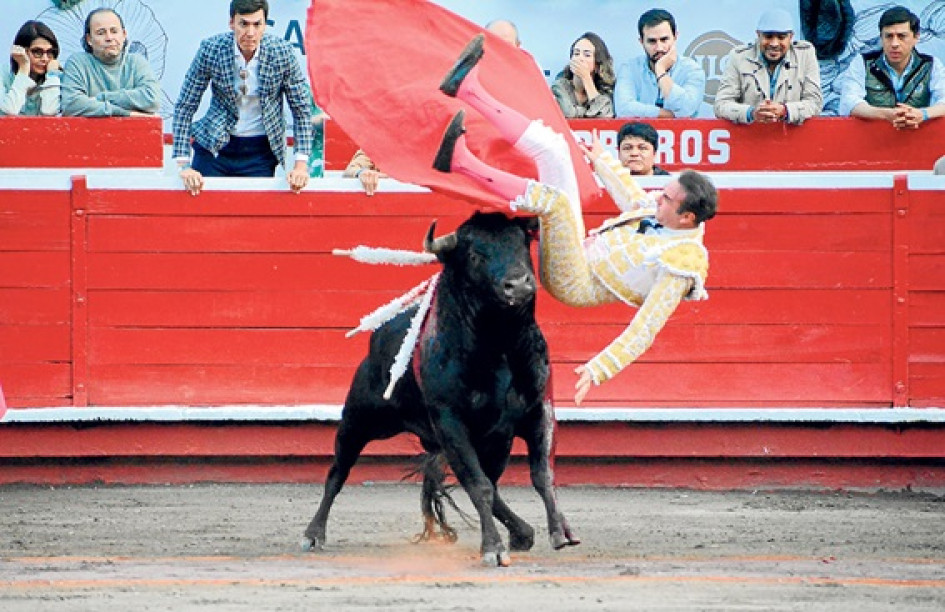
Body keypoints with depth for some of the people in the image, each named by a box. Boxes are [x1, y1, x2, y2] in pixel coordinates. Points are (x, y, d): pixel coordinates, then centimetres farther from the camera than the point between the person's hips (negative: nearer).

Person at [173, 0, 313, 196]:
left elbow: (301, 110, -2)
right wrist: (183, 166, -12)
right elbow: (185, 106, -6)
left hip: (261, 151, 0)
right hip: (215, 147, 0)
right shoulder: (211, 49, -12)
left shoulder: (282, 53, -11)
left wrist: (301, 164, -11)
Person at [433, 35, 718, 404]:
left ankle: (461, 163, -30)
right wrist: (602, 162, 39)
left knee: (554, 198, -33)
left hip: (573, 284, -9)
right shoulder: (660, 213, 1)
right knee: (552, 147, 8)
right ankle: (467, 88, 5)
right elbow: (632, 197, 24)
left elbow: (646, 330, -26)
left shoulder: (682, 264, -22)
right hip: (577, 251, 9)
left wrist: (600, 370, -34)